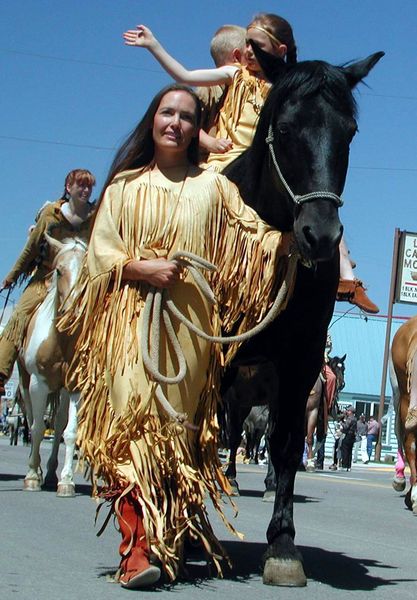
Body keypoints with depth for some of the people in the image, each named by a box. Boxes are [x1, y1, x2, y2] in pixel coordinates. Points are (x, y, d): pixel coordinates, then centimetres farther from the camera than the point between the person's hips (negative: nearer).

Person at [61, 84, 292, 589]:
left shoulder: (212, 186, 14)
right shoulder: (126, 184, 15)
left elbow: (258, 235, 5)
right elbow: (100, 249, 7)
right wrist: (142, 268, -10)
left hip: (190, 321, 1)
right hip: (130, 318, -1)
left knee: (178, 426, 1)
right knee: (131, 418, -15)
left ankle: (171, 538, 10)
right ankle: (137, 545, -20)